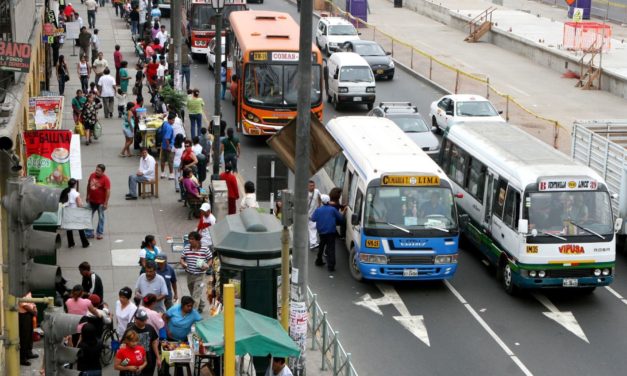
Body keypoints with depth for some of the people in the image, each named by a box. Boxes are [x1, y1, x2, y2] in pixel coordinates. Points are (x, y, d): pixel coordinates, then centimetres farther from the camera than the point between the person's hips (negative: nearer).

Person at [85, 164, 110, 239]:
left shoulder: (105, 179, -18)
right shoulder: (92, 175, -2)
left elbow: (108, 191, -19)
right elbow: (88, 185, 12)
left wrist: (106, 203, -19)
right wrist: (87, 196, 15)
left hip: (100, 202, -5)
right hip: (91, 201, 5)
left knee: (101, 217, 9)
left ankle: (99, 233, 22)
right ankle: (89, 233, 20)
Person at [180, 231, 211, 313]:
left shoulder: (205, 249, -9)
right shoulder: (187, 248, 0)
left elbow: (210, 259, 2)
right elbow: (182, 258, 7)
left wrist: (207, 266, -16)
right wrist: (182, 263, -14)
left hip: (200, 275, -5)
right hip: (189, 275, 5)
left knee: (196, 295, -9)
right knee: (193, 293, 19)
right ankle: (201, 305, 42)